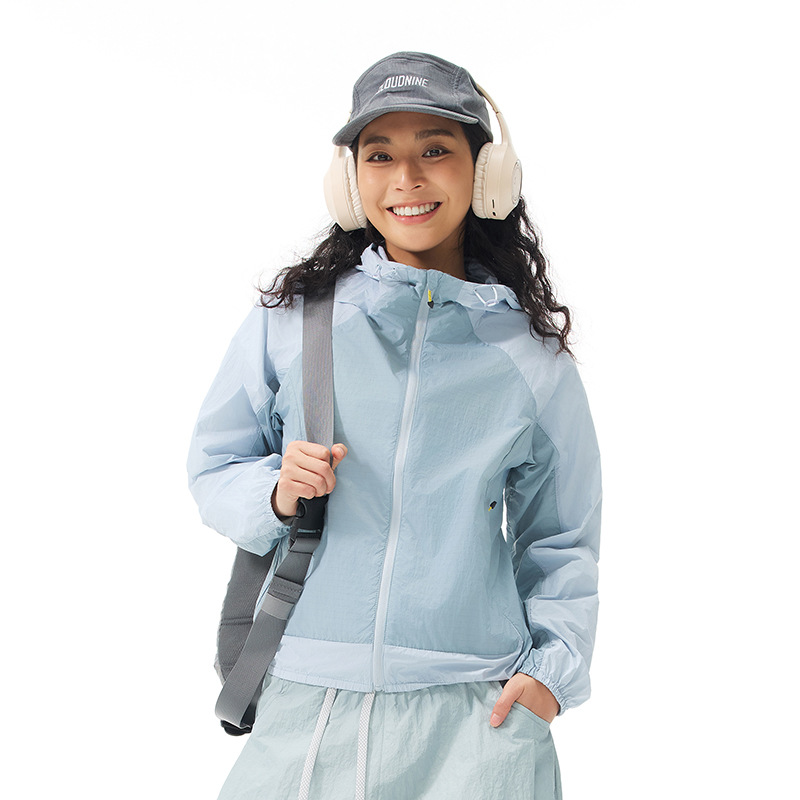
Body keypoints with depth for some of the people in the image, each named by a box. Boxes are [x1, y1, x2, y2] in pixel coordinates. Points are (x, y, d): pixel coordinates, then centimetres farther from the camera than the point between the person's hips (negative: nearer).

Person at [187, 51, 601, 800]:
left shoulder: (530, 355, 4)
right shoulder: (288, 319, 3)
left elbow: (560, 539, 11)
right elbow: (213, 468, 10)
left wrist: (554, 665, -2)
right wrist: (276, 493, -10)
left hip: (476, 710, 0)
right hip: (307, 703, 1)